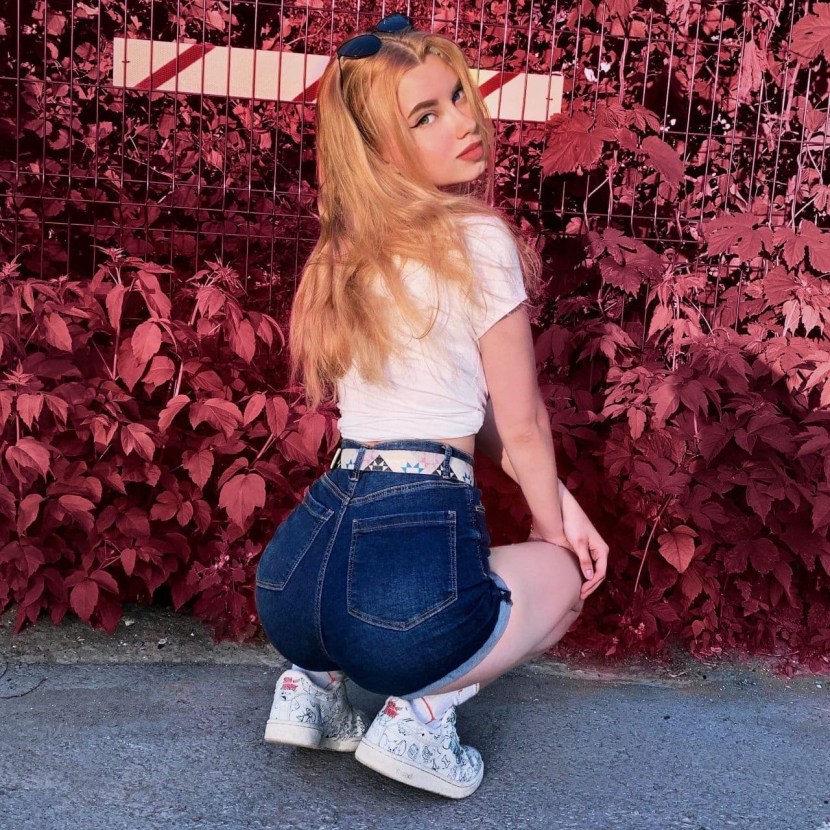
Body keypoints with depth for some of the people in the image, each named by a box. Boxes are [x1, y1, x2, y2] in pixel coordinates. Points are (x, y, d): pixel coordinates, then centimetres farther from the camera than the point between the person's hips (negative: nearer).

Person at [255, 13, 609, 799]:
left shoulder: (348, 253, 16)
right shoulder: (478, 239, -7)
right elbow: (520, 423, 1)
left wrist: (559, 497, 23)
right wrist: (552, 524, 19)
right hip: (405, 573, -7)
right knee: (567, 571, 26)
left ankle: (312, 683, 20)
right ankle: (421, 712, 4)